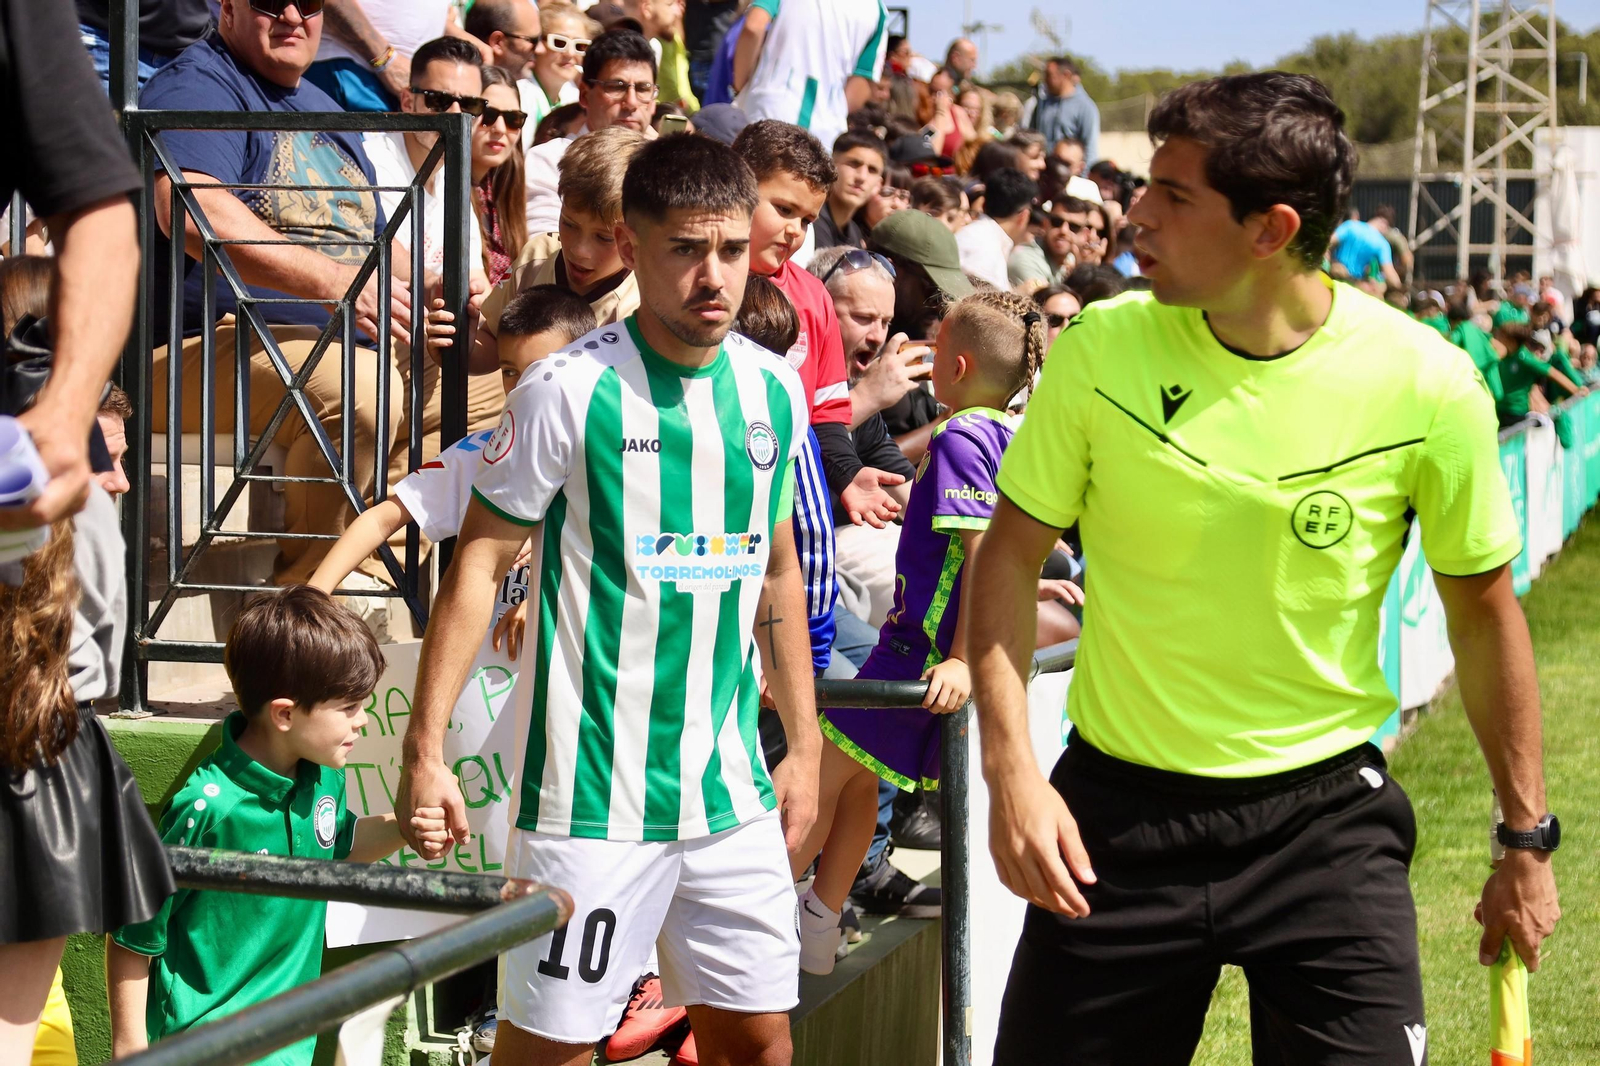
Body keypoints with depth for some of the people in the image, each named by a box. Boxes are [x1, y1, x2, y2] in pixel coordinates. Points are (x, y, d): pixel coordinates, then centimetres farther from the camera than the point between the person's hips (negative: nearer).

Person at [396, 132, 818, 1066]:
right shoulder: (571, 391, -10)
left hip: (734, 795, 5)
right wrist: (426, 751, -13)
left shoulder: (775, 392, 6)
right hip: (594, 799, -5)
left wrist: (805, 746, 17)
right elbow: (478, 567, -7)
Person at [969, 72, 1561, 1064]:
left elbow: (1483, 609, 0)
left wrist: (1528, 839, 6)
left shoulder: (1426, 384, -12)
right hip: (1117, 809, 1)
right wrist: (1012, 771, -12)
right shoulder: (1101, 348, -10)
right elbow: (1011, 555, 0)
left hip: (1326, 816, -1)